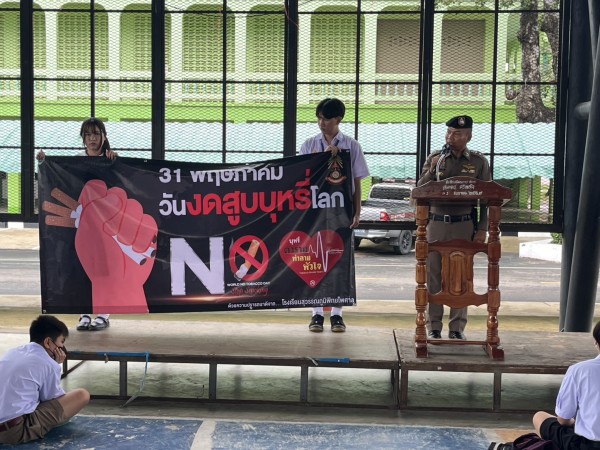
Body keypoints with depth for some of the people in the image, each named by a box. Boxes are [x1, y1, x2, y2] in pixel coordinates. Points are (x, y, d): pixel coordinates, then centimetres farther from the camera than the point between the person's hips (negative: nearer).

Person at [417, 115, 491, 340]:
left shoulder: (478, 161, 5)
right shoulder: (434, 158, 7)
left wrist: (482, 229, -2)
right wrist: (432, 170, -11)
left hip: (464, 225, -1)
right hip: (436, 222, 1)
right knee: (434, 275, 2)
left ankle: (457, 327, 12)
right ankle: (433, 327, 9)